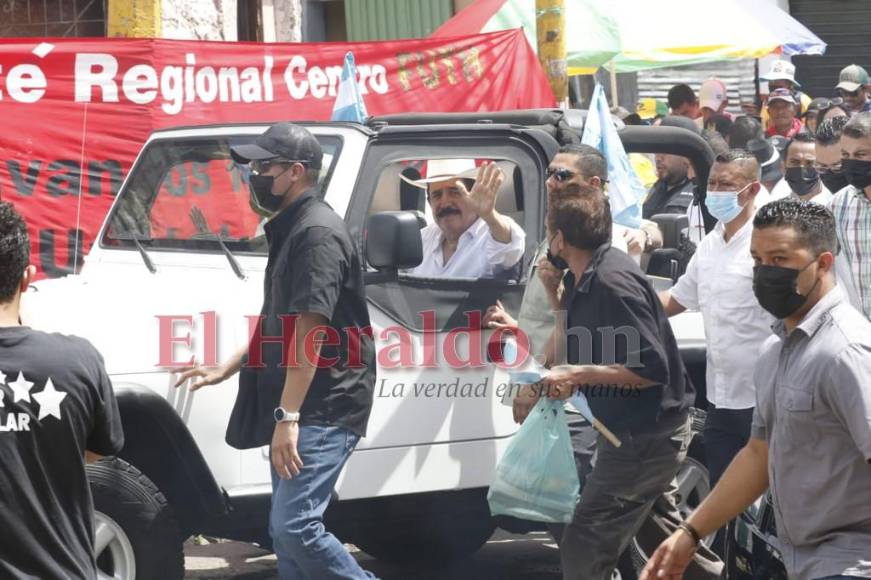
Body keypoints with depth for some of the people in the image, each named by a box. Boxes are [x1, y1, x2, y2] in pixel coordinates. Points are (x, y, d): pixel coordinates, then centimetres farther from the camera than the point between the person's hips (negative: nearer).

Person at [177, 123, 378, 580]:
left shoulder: (317, 233, -15)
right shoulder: (290, 230, 16)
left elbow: (310, 333, -22)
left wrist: (287, 416, -26)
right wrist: (224, 370, 28)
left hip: (323, 409, -10)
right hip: (299, 409, 10)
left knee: (295, 526, -17)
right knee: (285, 531, 10)